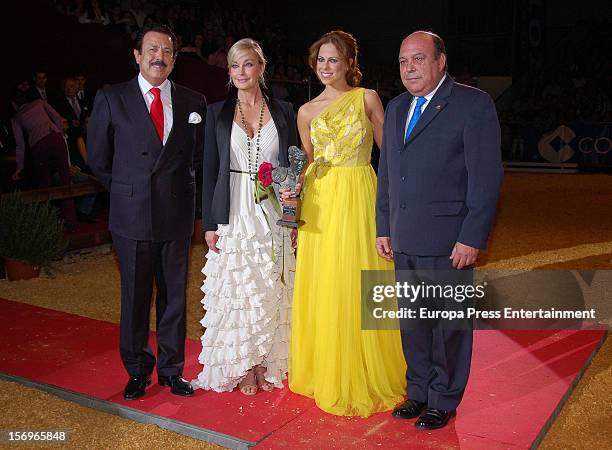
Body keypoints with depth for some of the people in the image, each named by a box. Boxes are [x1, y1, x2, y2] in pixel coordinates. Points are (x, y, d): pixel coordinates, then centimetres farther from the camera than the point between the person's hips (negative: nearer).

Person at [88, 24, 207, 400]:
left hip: (178, 215, 2)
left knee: (174, 295, 11)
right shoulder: (111, 98, -1)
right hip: (132, 215, -1)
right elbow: (99, 159, 5)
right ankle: (138, 370, 27)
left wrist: (175, 188, 7)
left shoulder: (194, 102, 4)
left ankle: (172, 369, 27)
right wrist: (128, 191, 7)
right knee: (135, 296, 9)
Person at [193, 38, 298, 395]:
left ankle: (267, 365, 20)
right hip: (234, 215, 0)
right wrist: (210, 223, -2)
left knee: (270, 292, 6)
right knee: (236, 290, 3)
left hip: (273, 215, 1)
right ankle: (242, 367, 17)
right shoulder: (218, 112, 4)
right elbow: (210, 170, 3)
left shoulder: (284, 111, 5)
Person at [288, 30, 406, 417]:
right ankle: (322, 371, 26)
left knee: (356, 286, 0)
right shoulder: (307, 111, 9)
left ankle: (361, 379, 18)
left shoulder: (367, 98, 2)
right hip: (318, 201, 3)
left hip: (358, 196, -3)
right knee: (320, 287, 7)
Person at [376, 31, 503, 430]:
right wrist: (384, 228, 13)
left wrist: (472, 237, -15)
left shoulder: (474, 104, -7)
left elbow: (487, 176, -11)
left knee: (449, 322, 7)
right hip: (404, 239, 6)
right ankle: (419, 391, 32)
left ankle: (444, 400, 24)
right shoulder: (396, 108, 14)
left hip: (448, 240, -6)